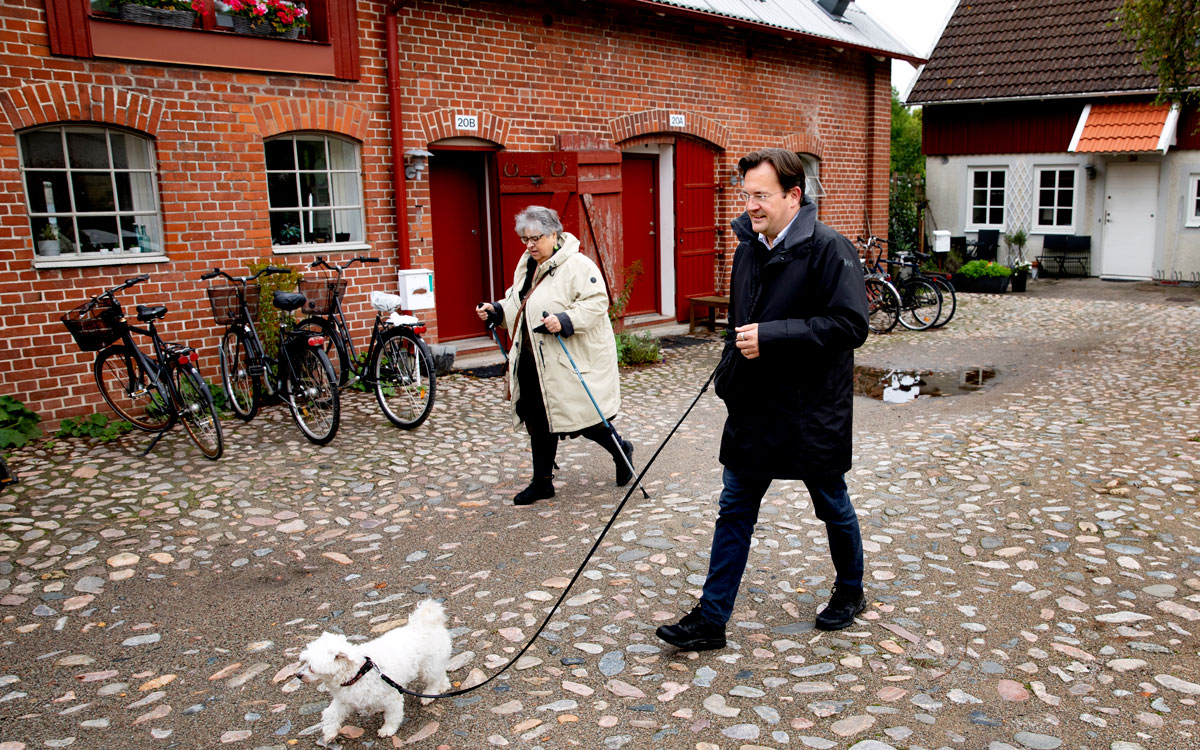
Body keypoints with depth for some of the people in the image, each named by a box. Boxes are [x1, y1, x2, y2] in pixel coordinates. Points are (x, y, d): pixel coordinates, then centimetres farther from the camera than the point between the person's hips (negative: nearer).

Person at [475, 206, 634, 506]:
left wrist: (565, 321, -32)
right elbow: (518, 305, 25)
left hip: (572, 360, -8)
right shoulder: (526, 265, 14)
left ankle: (621, 451, 28)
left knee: (583, 416, 0)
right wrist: (496, 311, 8)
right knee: (537, 420, 12)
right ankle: (542, 482, 24)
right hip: (533, 361, 8)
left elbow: (596, 302, -21)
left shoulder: (578, 265, -14)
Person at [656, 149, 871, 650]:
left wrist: (770, 337, -26)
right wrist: (728, 378, 14)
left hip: (811, 412, -6)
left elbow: (850, 324, -23)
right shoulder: (748, 247, 8)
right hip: (752, 409, 6)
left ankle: (850, 593, 40)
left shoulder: (828, 249, -16)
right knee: (734, 512, 8)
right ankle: (710, 619, 16)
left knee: (833, 509, 15)